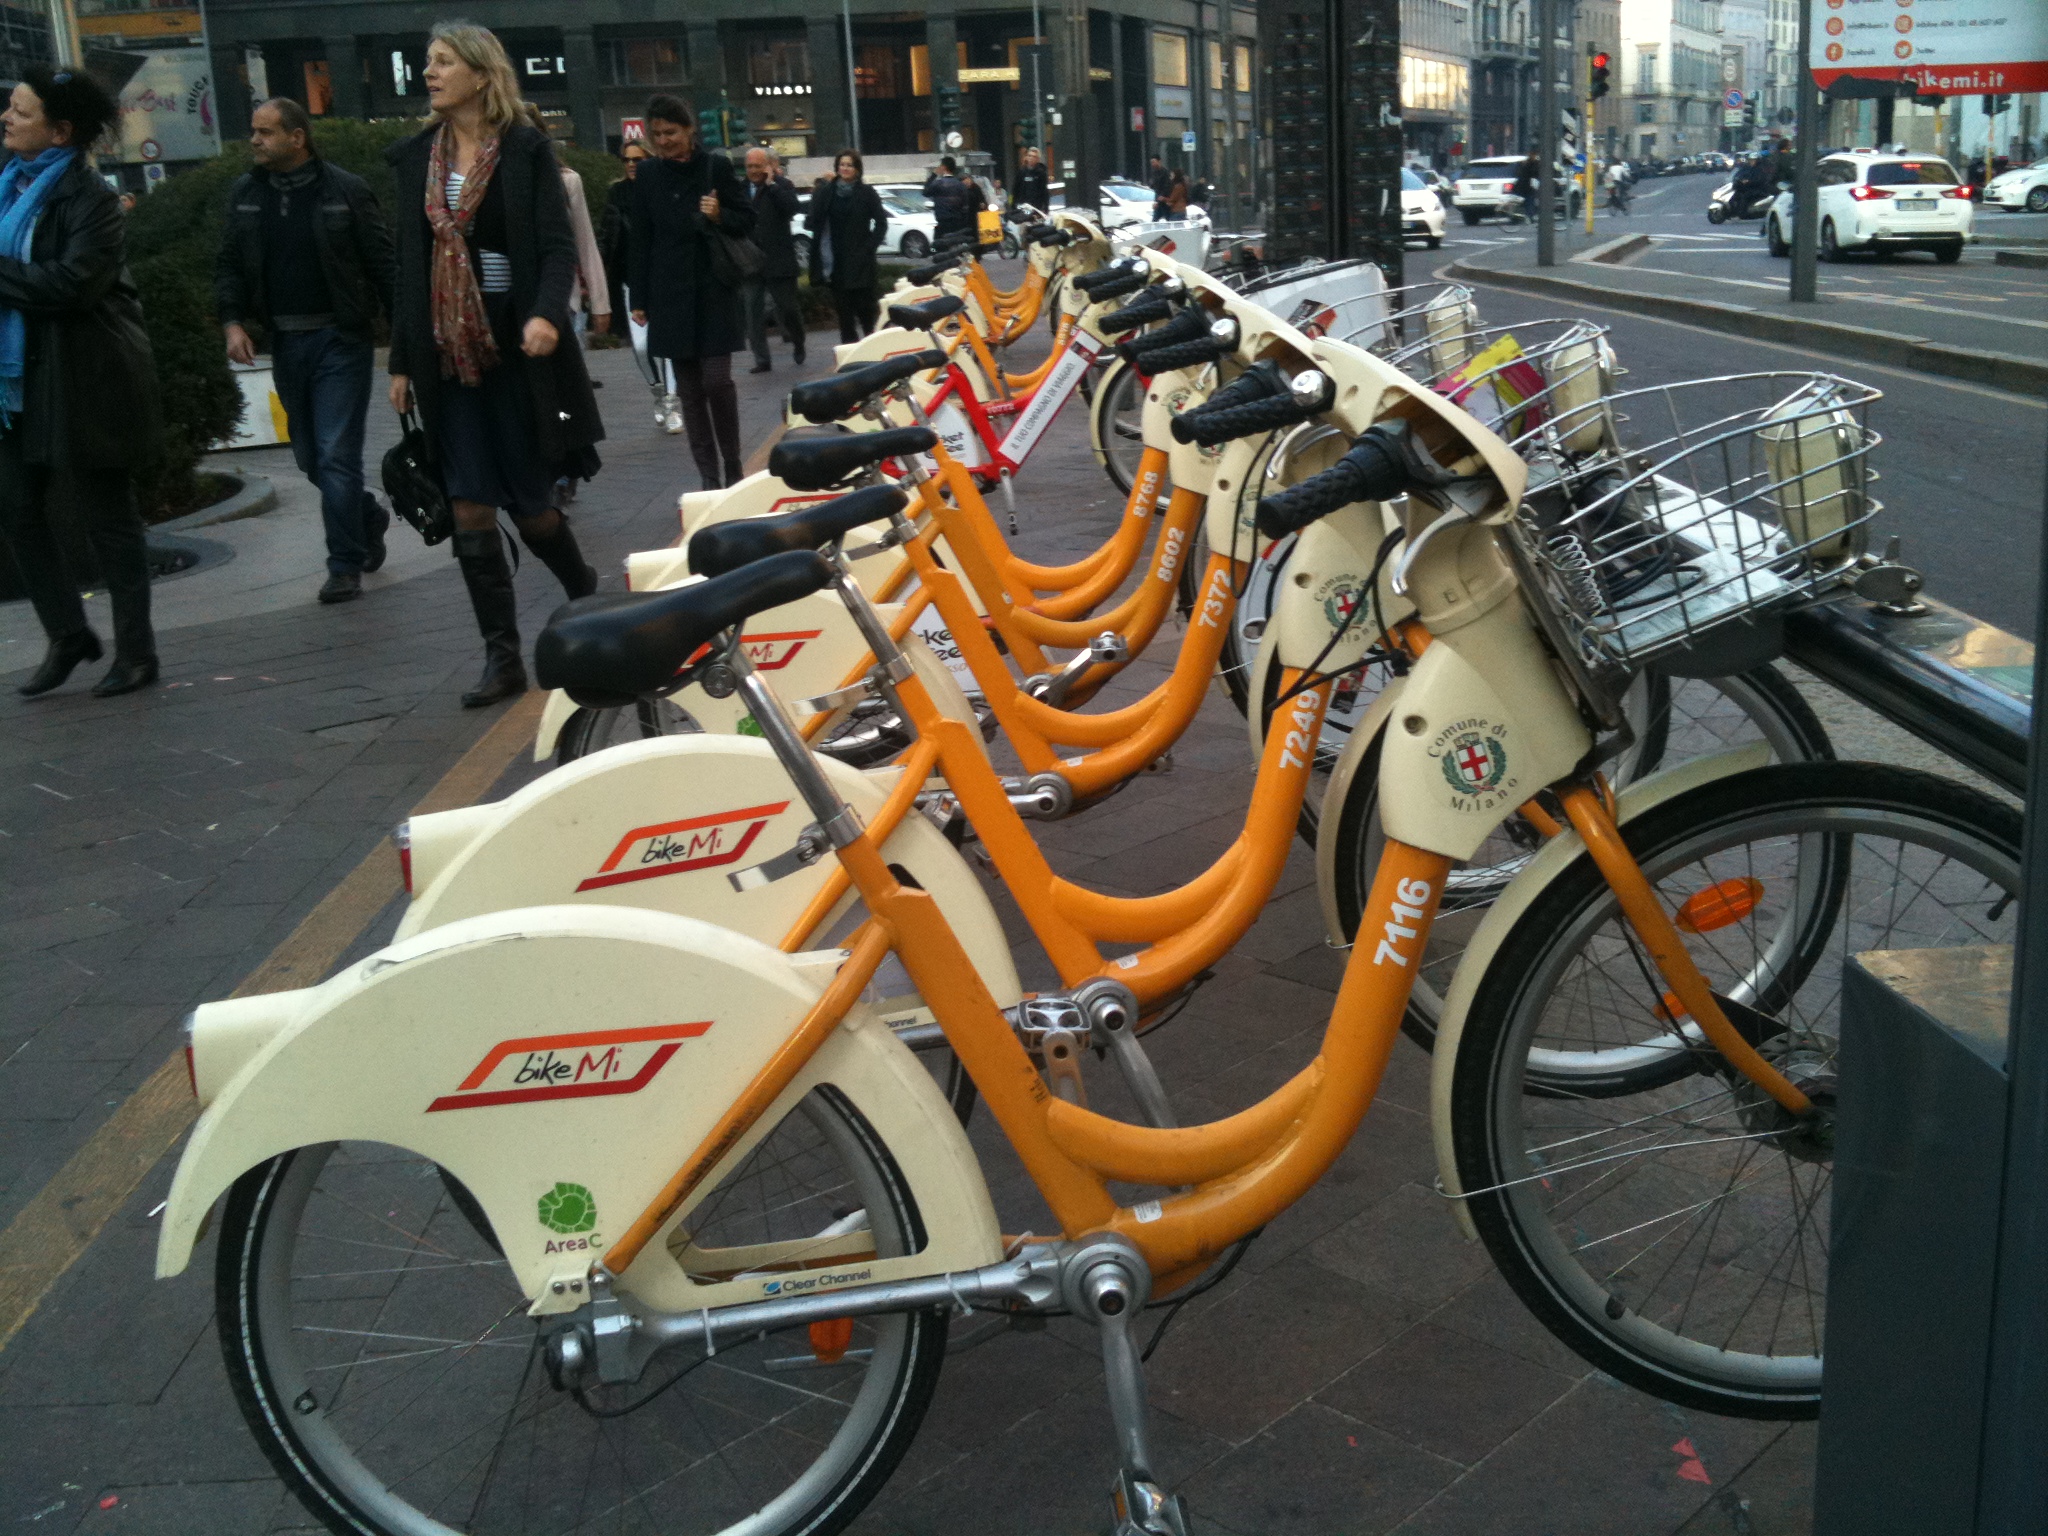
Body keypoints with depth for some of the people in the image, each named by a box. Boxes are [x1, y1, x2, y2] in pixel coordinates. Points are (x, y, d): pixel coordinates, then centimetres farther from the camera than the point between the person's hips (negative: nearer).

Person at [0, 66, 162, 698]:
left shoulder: (90, 198, -13)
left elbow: (71, 284, -25)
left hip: (82, 378, -7)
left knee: (104, 514, 2)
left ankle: (135, 652, 13)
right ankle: (68, 635, 20)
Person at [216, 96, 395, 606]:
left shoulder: (346, 191, -6)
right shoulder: (245, 194, 9)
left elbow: (382, 263, -6)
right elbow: (229, 265, 12)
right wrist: (232, 321, -4)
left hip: (340, 339, -5)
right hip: (285, 343, 6)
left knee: (336, 454, -7)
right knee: (309, 455, 13)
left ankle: (345, 564, 1)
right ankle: (370, 519, 37)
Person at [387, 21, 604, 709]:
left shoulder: (526, 149, -3)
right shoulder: (415, 157, 11)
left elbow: (558, 246, -9)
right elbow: (408, 262, 13)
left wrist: (547, 314, -28)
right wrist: (401, 360, 11)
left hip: (517, 350, -4)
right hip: (447, 355, 4)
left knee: (530, 502, 2)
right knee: (468, 507, 0)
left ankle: (587, 594, 31)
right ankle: (502, 657, 6)